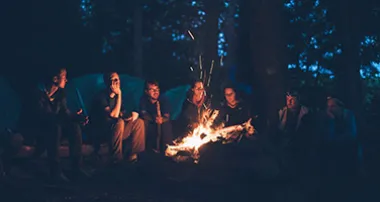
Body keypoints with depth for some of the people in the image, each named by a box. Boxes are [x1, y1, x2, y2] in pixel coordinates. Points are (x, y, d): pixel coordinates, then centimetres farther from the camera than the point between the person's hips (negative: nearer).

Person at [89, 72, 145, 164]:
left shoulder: (117, 95, 7)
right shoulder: (101, 97, -16)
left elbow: (121, 113, 15)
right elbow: (114, 115, -26)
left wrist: (132, 114, -8)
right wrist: (119, 95, -22)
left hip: (116, 131, 8)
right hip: (100, 133, -8)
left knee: (139, 122, -2)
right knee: (119, 122, -34)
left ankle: (133, 154, -2)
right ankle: (117, 159, -28)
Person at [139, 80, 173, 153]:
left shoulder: (164, 99, -15)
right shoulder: (143, 99, -12)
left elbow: (167, 116, -23)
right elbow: (143, 114, -22)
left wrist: (162, 119, -49)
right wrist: (154, 118, -42)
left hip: (162, 122, -1)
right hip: (150, 124, 1)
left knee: (166, 124, -31)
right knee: (144, 122, -29)